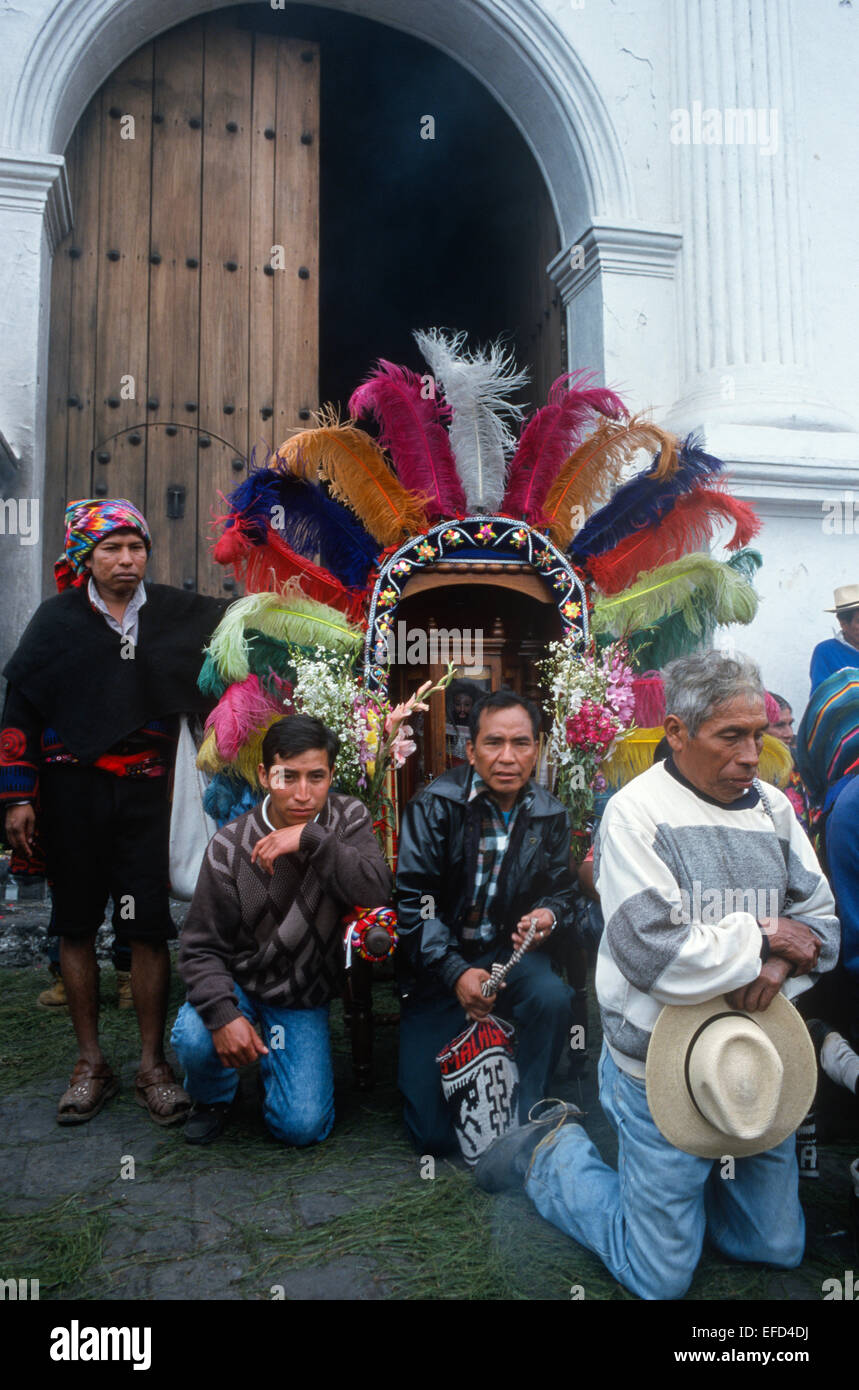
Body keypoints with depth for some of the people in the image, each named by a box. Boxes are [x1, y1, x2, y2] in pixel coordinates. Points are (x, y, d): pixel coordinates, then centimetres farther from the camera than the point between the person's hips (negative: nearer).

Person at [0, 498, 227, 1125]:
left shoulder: (174, 612, 4)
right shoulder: (59, 617, 3)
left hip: (144, 792, 0)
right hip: (71, 794, 1)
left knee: (149, 928, 0)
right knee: (76, 927, 8)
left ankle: (153, 1065, 14)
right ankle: (92, 1065, 22)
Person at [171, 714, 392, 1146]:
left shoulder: (348, 817, -10)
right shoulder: (230, 846, -15)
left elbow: (376, 891, -27)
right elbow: (201, 947, -11)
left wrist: (312, 839, -34)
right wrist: (223, 1013, -28)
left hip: (305, 997, 1)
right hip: (239, 982, 0)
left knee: (303, 1126, -10)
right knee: (194, 1039, -31)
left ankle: (276, 1061, 25)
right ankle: (213, 1096, 6)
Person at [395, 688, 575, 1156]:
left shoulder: (549, 815, 0)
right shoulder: (434, 806, -12)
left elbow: (561, 888, 12)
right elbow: (412, 898, -15)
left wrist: (548, 914, -13)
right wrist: (455, 973, -26)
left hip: (508, 951, 3)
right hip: (437, 965, -2)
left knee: (552, 995, -33)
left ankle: (523, 1121, -8)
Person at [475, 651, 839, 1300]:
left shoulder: (772, 808, 2)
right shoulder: (636, 812, -17)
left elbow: (822, 923, 5)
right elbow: (658, 958, -26)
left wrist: (781, 963, -16)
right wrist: (762, 936, -16)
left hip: (755, 1064, 6)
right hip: (663, 1071, -6)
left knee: (779, 1247, 19)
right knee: (661, 1279, 8)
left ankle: (666, 1178, 37)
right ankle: (552, 1153, 26)